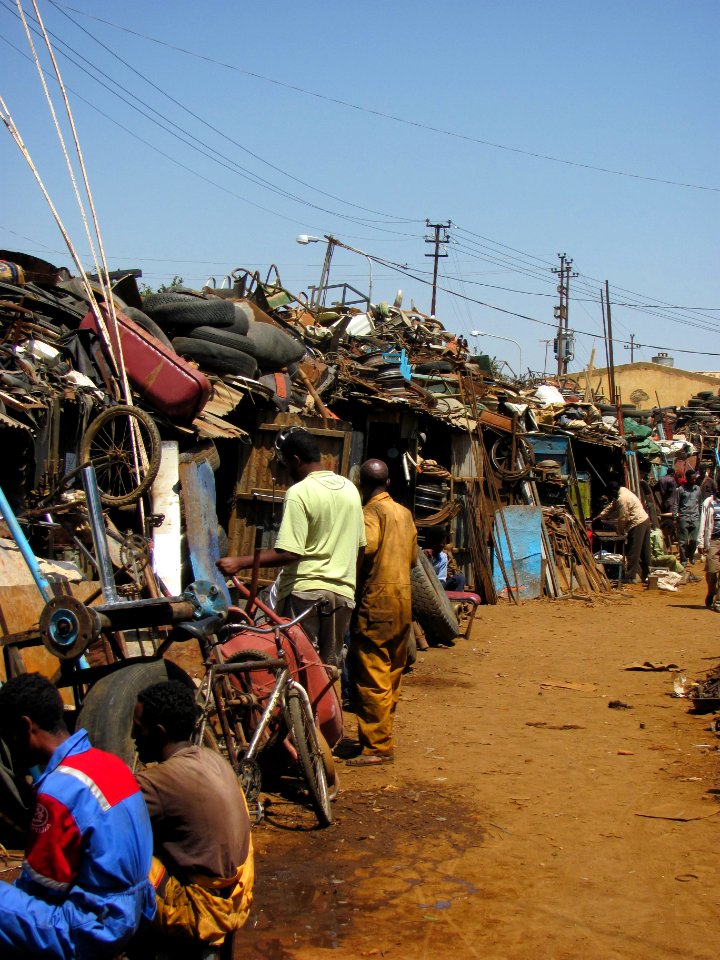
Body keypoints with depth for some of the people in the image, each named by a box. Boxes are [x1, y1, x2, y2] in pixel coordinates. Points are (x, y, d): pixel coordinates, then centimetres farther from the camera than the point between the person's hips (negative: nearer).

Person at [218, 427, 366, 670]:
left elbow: (288, 553, -19)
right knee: (330, 666, 11)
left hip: (304, 592, -6)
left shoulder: (299, 493, -13)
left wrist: (240, 563, -14)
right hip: (343, 594, 7)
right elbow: (360, 545, 16)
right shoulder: (350, 488, 9)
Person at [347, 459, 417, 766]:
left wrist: (352, 584, -13)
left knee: (371, 675, -5)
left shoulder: (372, 511, -10)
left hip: (376, 601, -8)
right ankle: (383, 735, 23)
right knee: (391, 674, 14)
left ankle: (377, 746, -3)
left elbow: (366, 546, -27)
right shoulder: (404, 513, 13)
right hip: (403, 599, 8)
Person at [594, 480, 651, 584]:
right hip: (645, 520, 10)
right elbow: (612, 506, 20)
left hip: (637, 524, -10)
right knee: (644, 551, 17)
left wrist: (620, 531, 1)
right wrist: (600, 516, 18)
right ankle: (646, 575, 26)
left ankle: (630, 577, -1)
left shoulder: (622, 499, -20)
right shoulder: (623, 490, 10)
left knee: (633, 552, -4)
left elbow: (623, 518, -15)